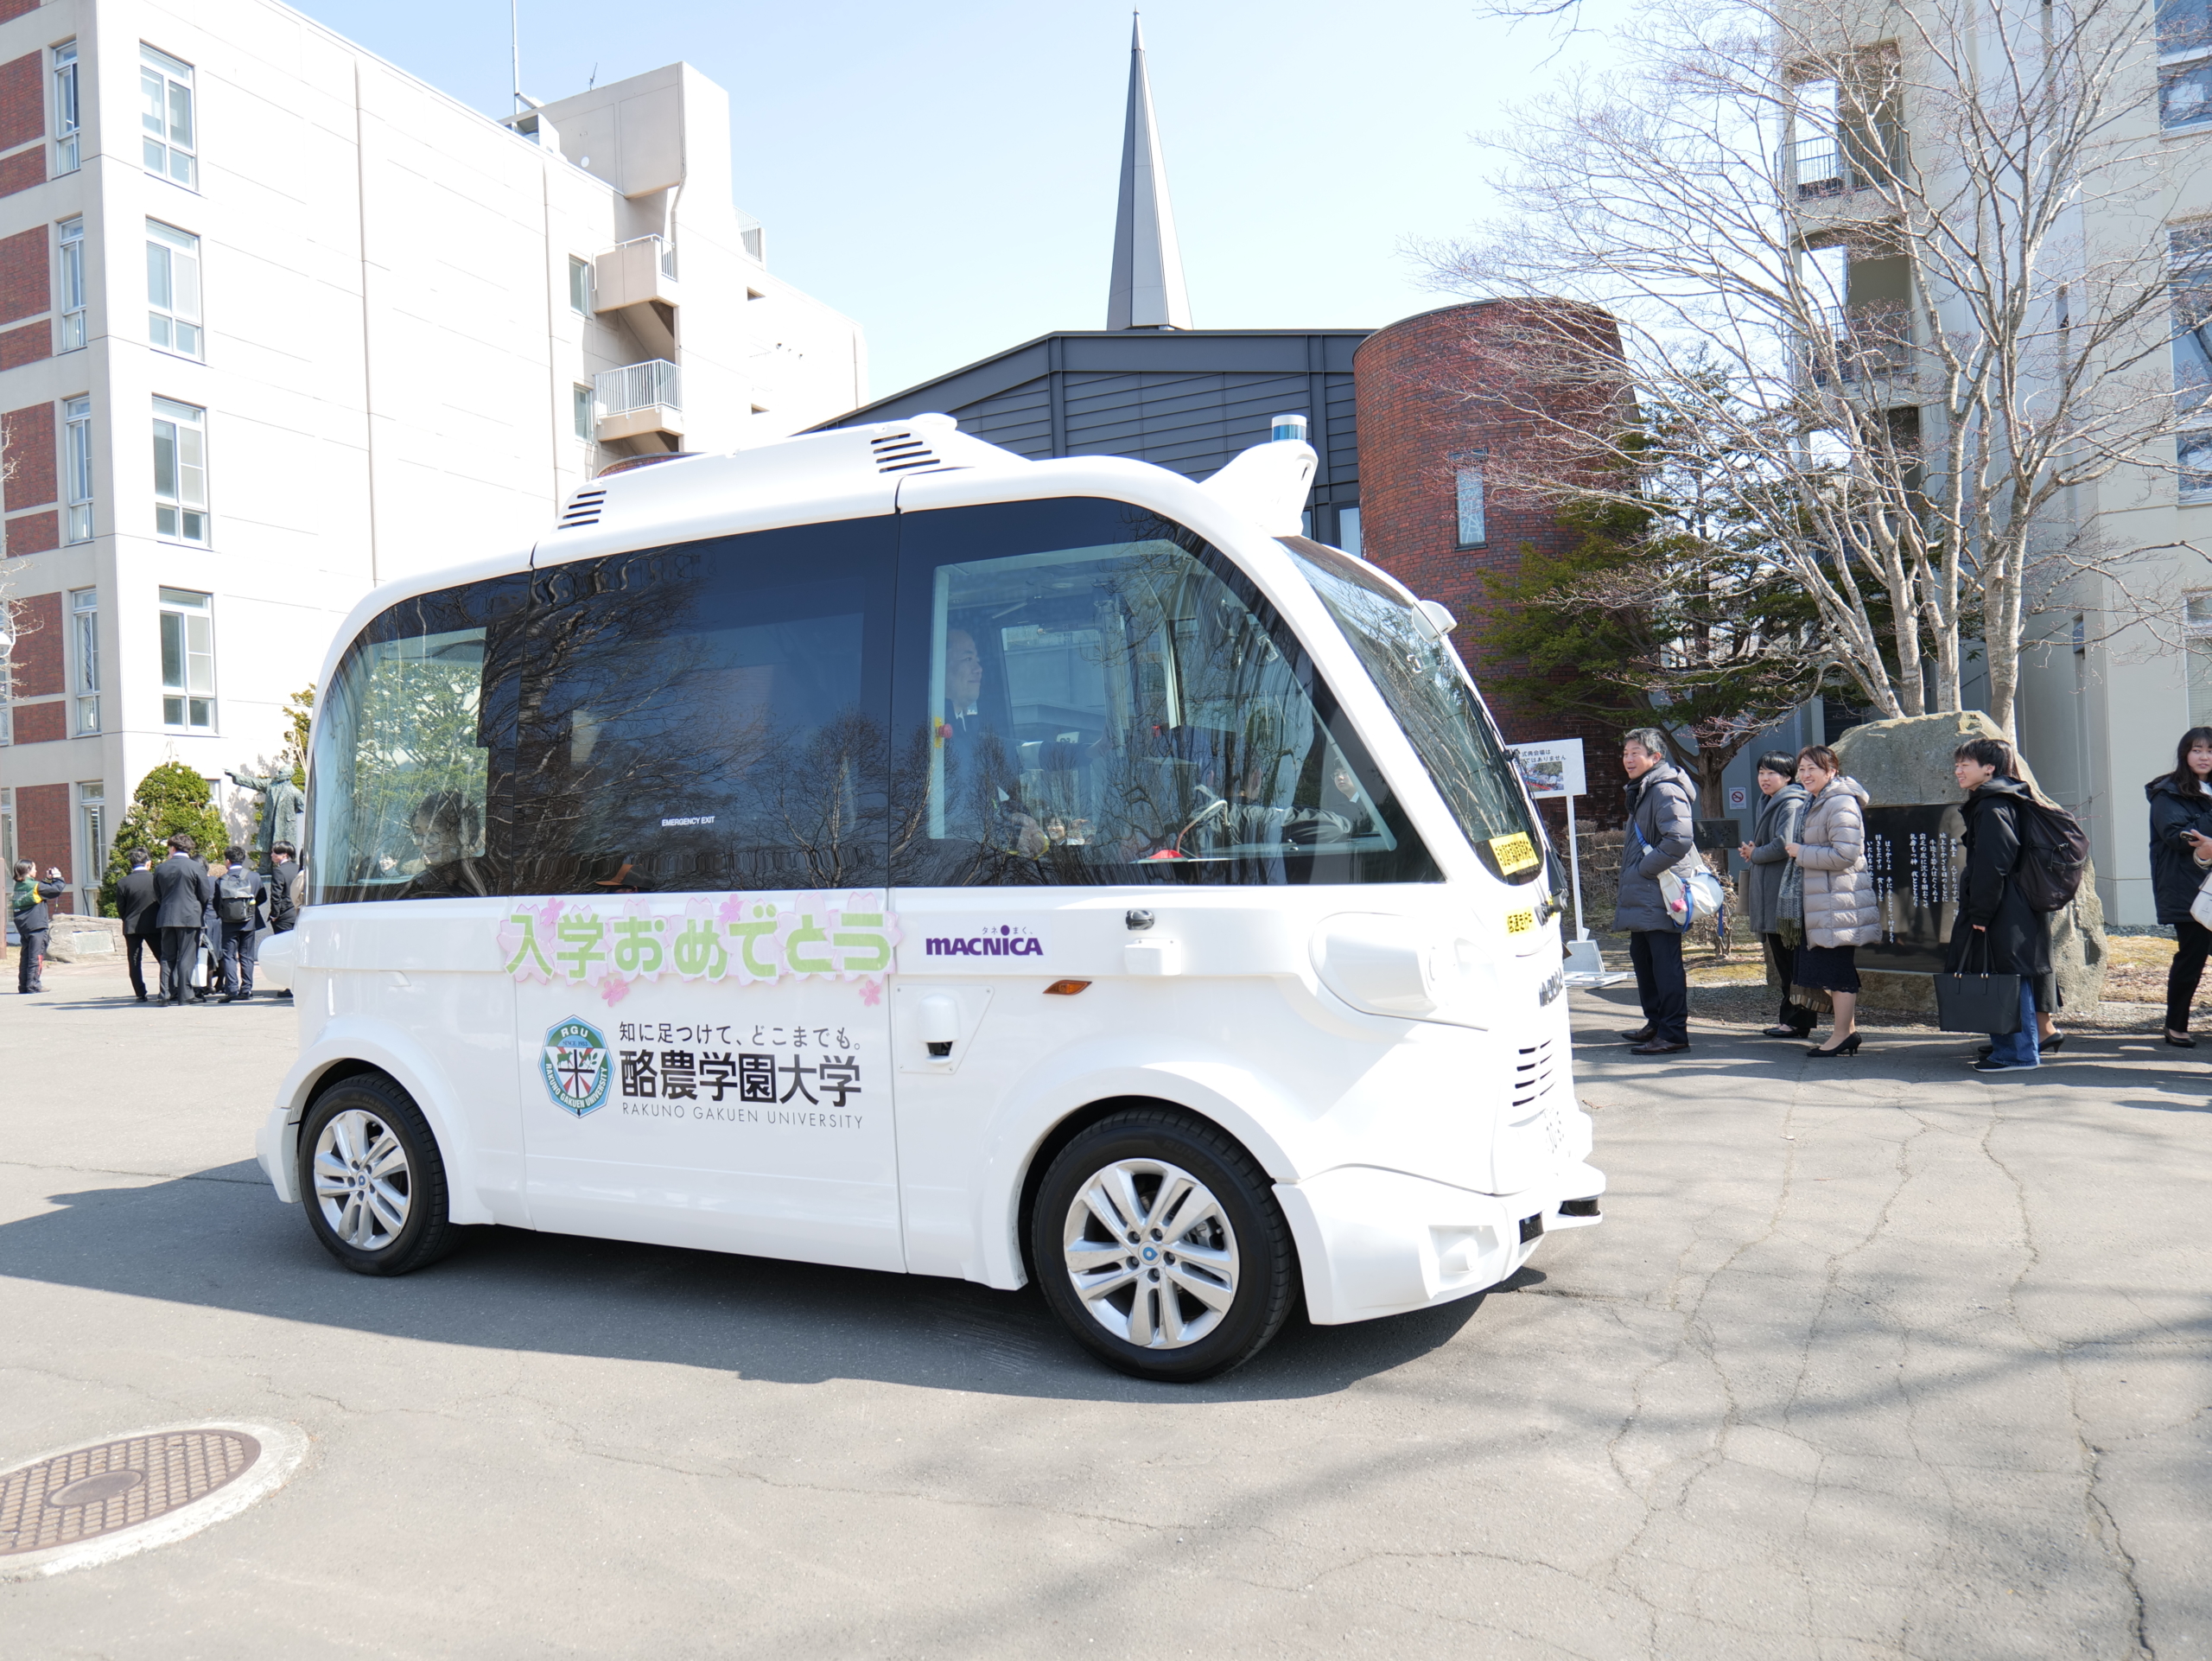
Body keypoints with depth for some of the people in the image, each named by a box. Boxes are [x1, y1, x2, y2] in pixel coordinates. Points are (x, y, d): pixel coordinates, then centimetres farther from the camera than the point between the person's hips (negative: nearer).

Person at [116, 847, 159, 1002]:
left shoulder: (123, 883, -5)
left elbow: (120, 908, -1)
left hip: (131, 927, 1)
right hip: (153, 925, -1)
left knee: (135, 962, 7)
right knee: (163, 959, 7)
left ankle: (141, 994, 4)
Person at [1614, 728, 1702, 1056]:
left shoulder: (1666, 791, -15)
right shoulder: (1640, 791, 17)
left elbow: (1679, 840, -26)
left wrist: (1644, 868, -18)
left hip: (1661, 893, -11)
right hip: (1641, 895, 11)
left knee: (1665, 963, -7)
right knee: (1642, 958, 17)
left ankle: (1673, 1033, -2)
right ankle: (1656, 1023, 28)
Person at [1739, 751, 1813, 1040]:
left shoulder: (1791, 804, -12)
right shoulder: (1768, 803, 18)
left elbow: (1783, 846, -22)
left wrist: (1754, 855, -6)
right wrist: (1752, 851, 5)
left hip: (1786, 892, -10)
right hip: (1770, 893, 10)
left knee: (1789, 958, -5)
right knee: (1780, 957, 14)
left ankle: (1796, 1021, 1)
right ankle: (1789, 1014, 22)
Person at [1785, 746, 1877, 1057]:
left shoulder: (1840, 804, -15)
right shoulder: (1816, 803, 18)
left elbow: (1844, 854, -22)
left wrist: (1801, 853, -13)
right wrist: (1799, 851, 10)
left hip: (1839, 901, -10)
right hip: (1822, 900, 10)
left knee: (1838, 969, -4)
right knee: (1830, 971, 14)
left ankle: (1843, 1035, 3)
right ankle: (1849, 1030, 22)